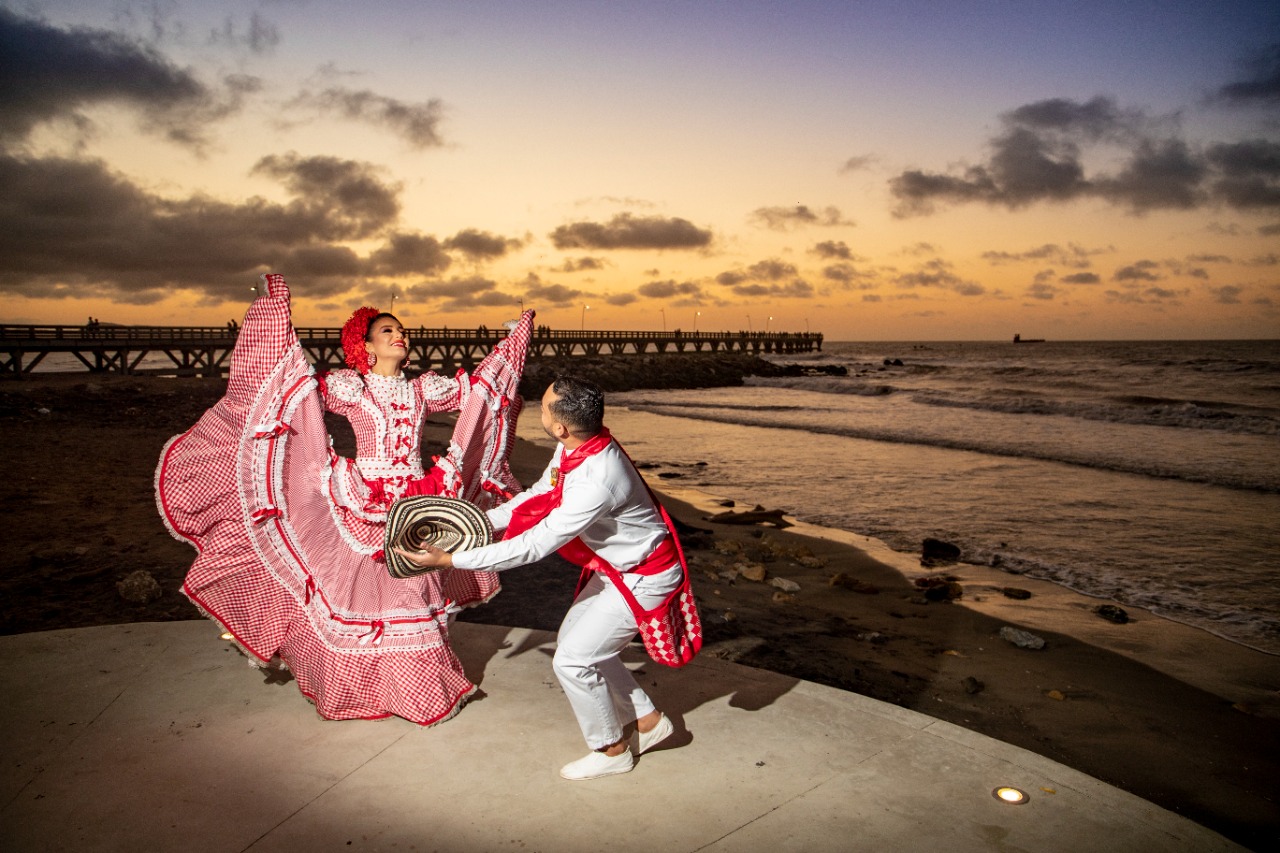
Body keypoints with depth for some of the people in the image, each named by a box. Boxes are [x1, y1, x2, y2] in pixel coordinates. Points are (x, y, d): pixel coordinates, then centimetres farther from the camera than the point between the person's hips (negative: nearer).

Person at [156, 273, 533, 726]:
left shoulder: (422, 389, 8)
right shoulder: (349, 386, -4)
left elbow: (476, 384, 14)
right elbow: (301, 384, -17)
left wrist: (516, 336, 17)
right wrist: (278, 320, -24)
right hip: (363, 506, -3)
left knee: (413, 594, 11)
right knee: (358, 591, 5)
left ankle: (424, 688, 26)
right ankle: (354, 688, 24)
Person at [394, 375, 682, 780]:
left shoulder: (596, 482, -38)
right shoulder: (574, 445, -10)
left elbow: (532, 547, -33)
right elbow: (540, 493, 7)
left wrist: (450, 560, -28)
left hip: (644, 578, -9)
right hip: (618, 565, 9)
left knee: (572, 660, -3)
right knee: (574, 641, 17)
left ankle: (611, 750, 21)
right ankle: (649, 721, 31)